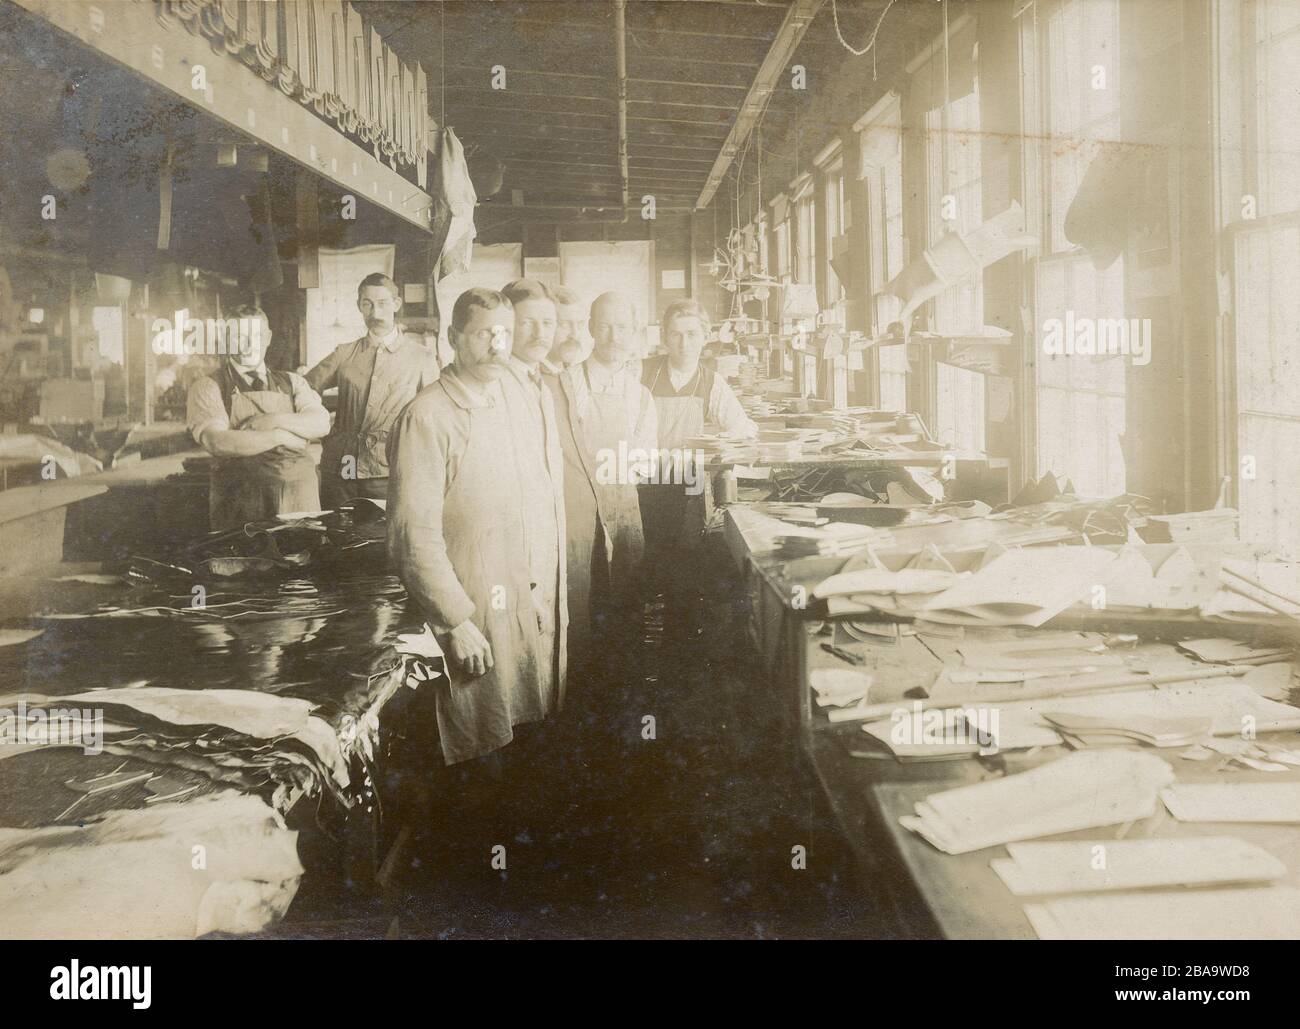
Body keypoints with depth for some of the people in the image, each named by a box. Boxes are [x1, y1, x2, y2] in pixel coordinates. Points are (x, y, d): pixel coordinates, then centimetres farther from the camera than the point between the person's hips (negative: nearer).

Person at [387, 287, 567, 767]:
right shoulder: (427, 417, -13)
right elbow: (414, 535, -17)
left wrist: (555, 596, 11)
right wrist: (456, 622, -18)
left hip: (537, 614, 7)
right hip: (475, 620, -7)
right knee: (484, 762, 4)